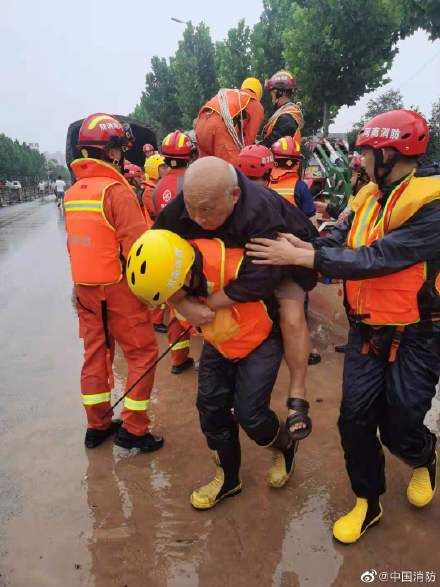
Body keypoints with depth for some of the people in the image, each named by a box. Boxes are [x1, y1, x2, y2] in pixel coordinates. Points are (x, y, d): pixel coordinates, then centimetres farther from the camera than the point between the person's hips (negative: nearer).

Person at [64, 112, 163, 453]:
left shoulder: (72, 194, 7)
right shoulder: (116, 190, -16)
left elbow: (74, 243, 12)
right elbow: (137, 247, -21)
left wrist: (87, 277, 19)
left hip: (85, 287, 8)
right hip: (118, 288, -7)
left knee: (96, 353, 16)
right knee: (143, 354, 6)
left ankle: (98, 425, 29)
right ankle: (134, 430, 12)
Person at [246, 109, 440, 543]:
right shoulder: (369, 198, 4)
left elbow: (377, 258, -29)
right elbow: (338, 242, -3)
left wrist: (301, 257, -29)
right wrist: (302, 246, -24)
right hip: (366, 330, 6)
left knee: (400, 427, 5)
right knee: (355, 418, 5)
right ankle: (367, 502, 28)